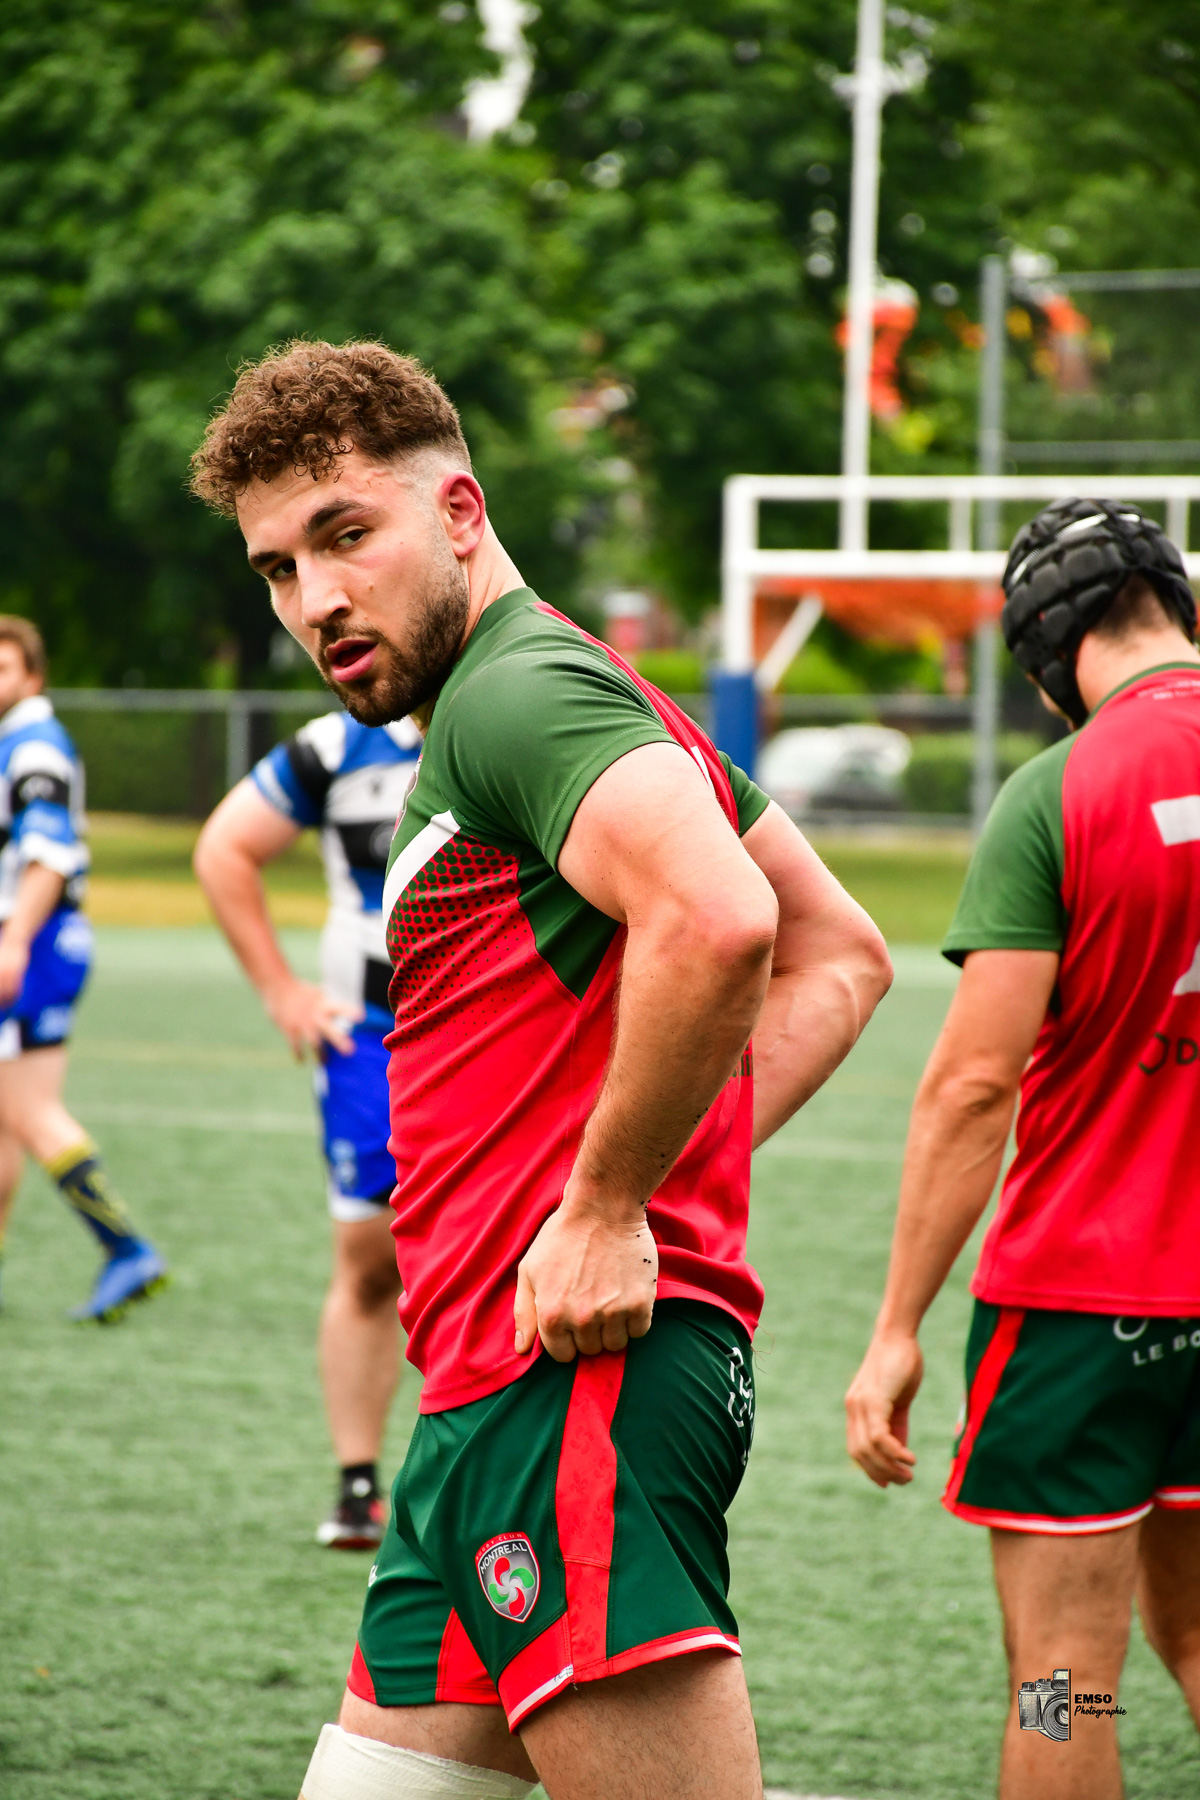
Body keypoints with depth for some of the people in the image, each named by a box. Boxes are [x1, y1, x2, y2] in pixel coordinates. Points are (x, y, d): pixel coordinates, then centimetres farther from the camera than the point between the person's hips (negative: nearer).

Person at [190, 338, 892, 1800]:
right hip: (501, 1393, 11)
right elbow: (841, 954, 27)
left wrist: (608, 1209, -19)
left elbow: (717, 919, -29)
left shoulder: (514, 695, -10)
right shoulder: (594, 700, 21)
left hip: (574, 1377, -11)